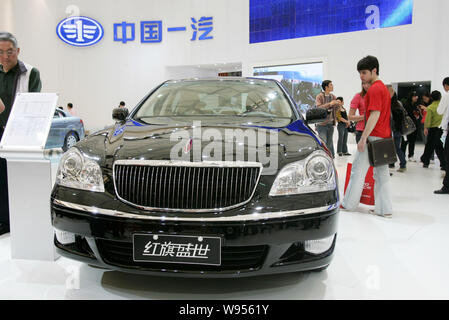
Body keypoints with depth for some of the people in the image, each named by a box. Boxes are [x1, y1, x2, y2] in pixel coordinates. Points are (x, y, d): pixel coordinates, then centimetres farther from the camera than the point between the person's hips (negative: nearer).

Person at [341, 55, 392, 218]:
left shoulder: (374, 89, -13)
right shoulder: (384, 87, 17)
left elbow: (375, 115, -21)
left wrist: (363, 138, -21)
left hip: (373, 136, -9)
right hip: (384, 137, 9)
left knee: (358, 169, 2)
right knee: (382, 173, 9)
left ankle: (349, 203, 13)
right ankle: (384, 209, 11)